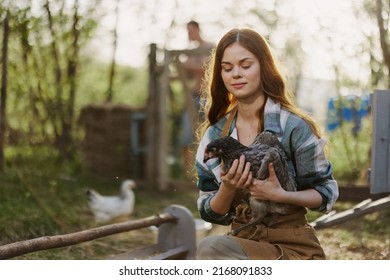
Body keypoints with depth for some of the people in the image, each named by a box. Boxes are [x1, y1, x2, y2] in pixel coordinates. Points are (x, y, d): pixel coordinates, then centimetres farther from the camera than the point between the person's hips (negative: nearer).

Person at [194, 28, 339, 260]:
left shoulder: (294, 126, -10)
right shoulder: (214, 135, 4)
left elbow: (327, 194, -3)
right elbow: (210, 213, 6)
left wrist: (280, 195, -21)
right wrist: (228, 189, -17)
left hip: (293, 247, -5)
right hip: (243, 243, 5)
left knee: (211, 249, -32)